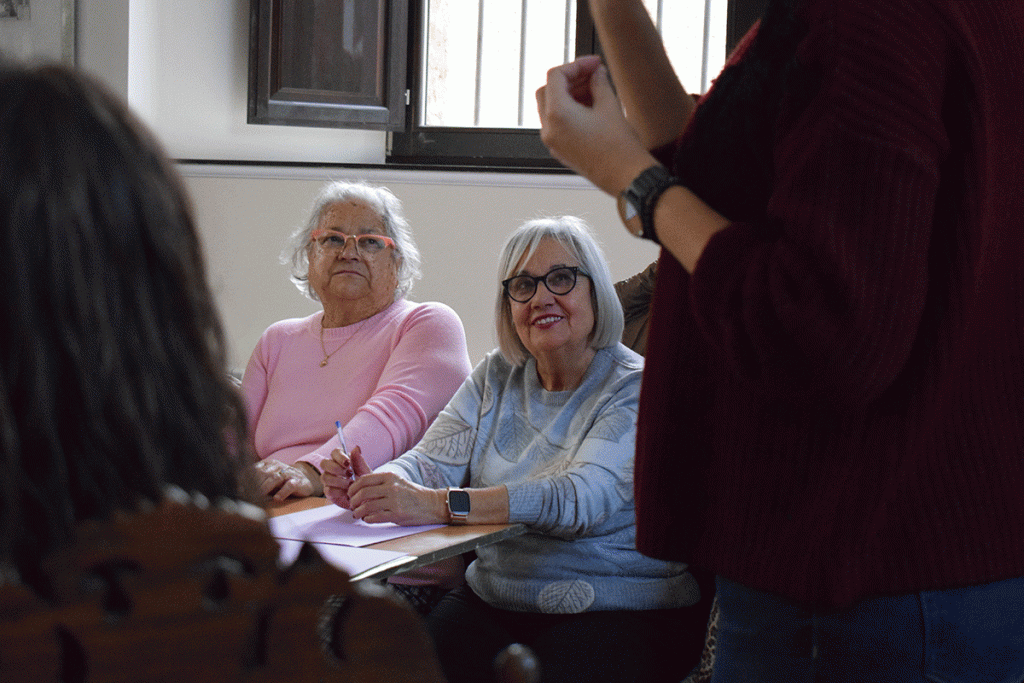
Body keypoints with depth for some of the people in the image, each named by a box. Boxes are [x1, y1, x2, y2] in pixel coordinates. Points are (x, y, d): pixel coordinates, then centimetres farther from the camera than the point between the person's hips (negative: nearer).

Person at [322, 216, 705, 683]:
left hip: (619, 609, -4)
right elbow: (434, 462, 2)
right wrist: (369, 486, -23)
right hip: (493, 600, 4)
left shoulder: (635, 390, -8)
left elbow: (582, 499, -25)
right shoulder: (496, 377, 13)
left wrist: (439, 505, -34)